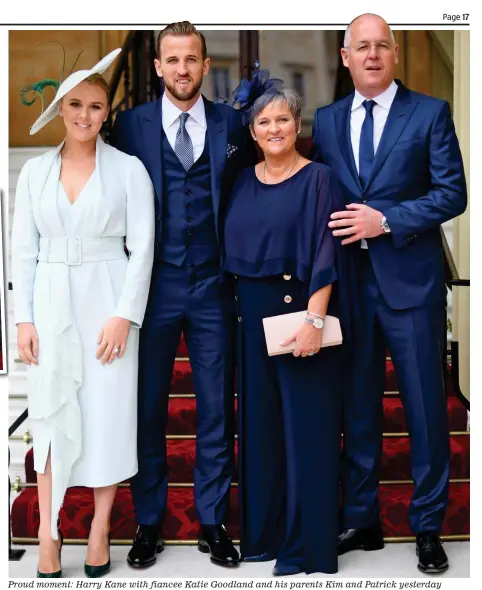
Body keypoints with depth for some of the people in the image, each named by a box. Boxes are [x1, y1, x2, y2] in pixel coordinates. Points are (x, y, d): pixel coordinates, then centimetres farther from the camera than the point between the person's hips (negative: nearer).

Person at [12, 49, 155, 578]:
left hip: (107, 300, -2)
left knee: (107, 412, 3)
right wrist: (24, 318, 0)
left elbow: (142, 247, -4)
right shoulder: (35, 171, 7)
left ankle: (100, 527, 16)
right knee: (51, 412, 4)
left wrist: (124, 315, -12)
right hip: (52, 302, 2)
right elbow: (24, 250, 7)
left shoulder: (128, 169, 0)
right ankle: (48, 532, 12)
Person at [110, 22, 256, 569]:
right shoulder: (130, 124, 3)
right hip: (153, 285, -1)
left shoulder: (231, 123, 6)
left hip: (212, 285, 1)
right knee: (147, 408, 7)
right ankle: (148, 522, 22)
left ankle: (212, 522, 21)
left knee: (216, 407, 7)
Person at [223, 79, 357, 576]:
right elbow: (233, 248, 14)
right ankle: (264, 528, 26)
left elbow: (326, 251, -13)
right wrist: (239, 308, 6)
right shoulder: (244, 182, 11)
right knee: (259, 421, 12)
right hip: (253, 315, 6)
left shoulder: (318, 179, -5)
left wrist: (314, 319, -22)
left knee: (305, 423, -1)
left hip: (300, 310, -6)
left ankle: (307, 546, 9)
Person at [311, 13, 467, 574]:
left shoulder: (430, 113, 0)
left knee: (425, 406, 3)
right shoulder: (325, 121, 10)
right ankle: (361, 520, 26)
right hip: (349, 280, 4)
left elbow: (453, 193, -7)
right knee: (357, 406, 12)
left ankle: (428, 527, 18)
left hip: (410, 280, -3)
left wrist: (386, 221, -15)